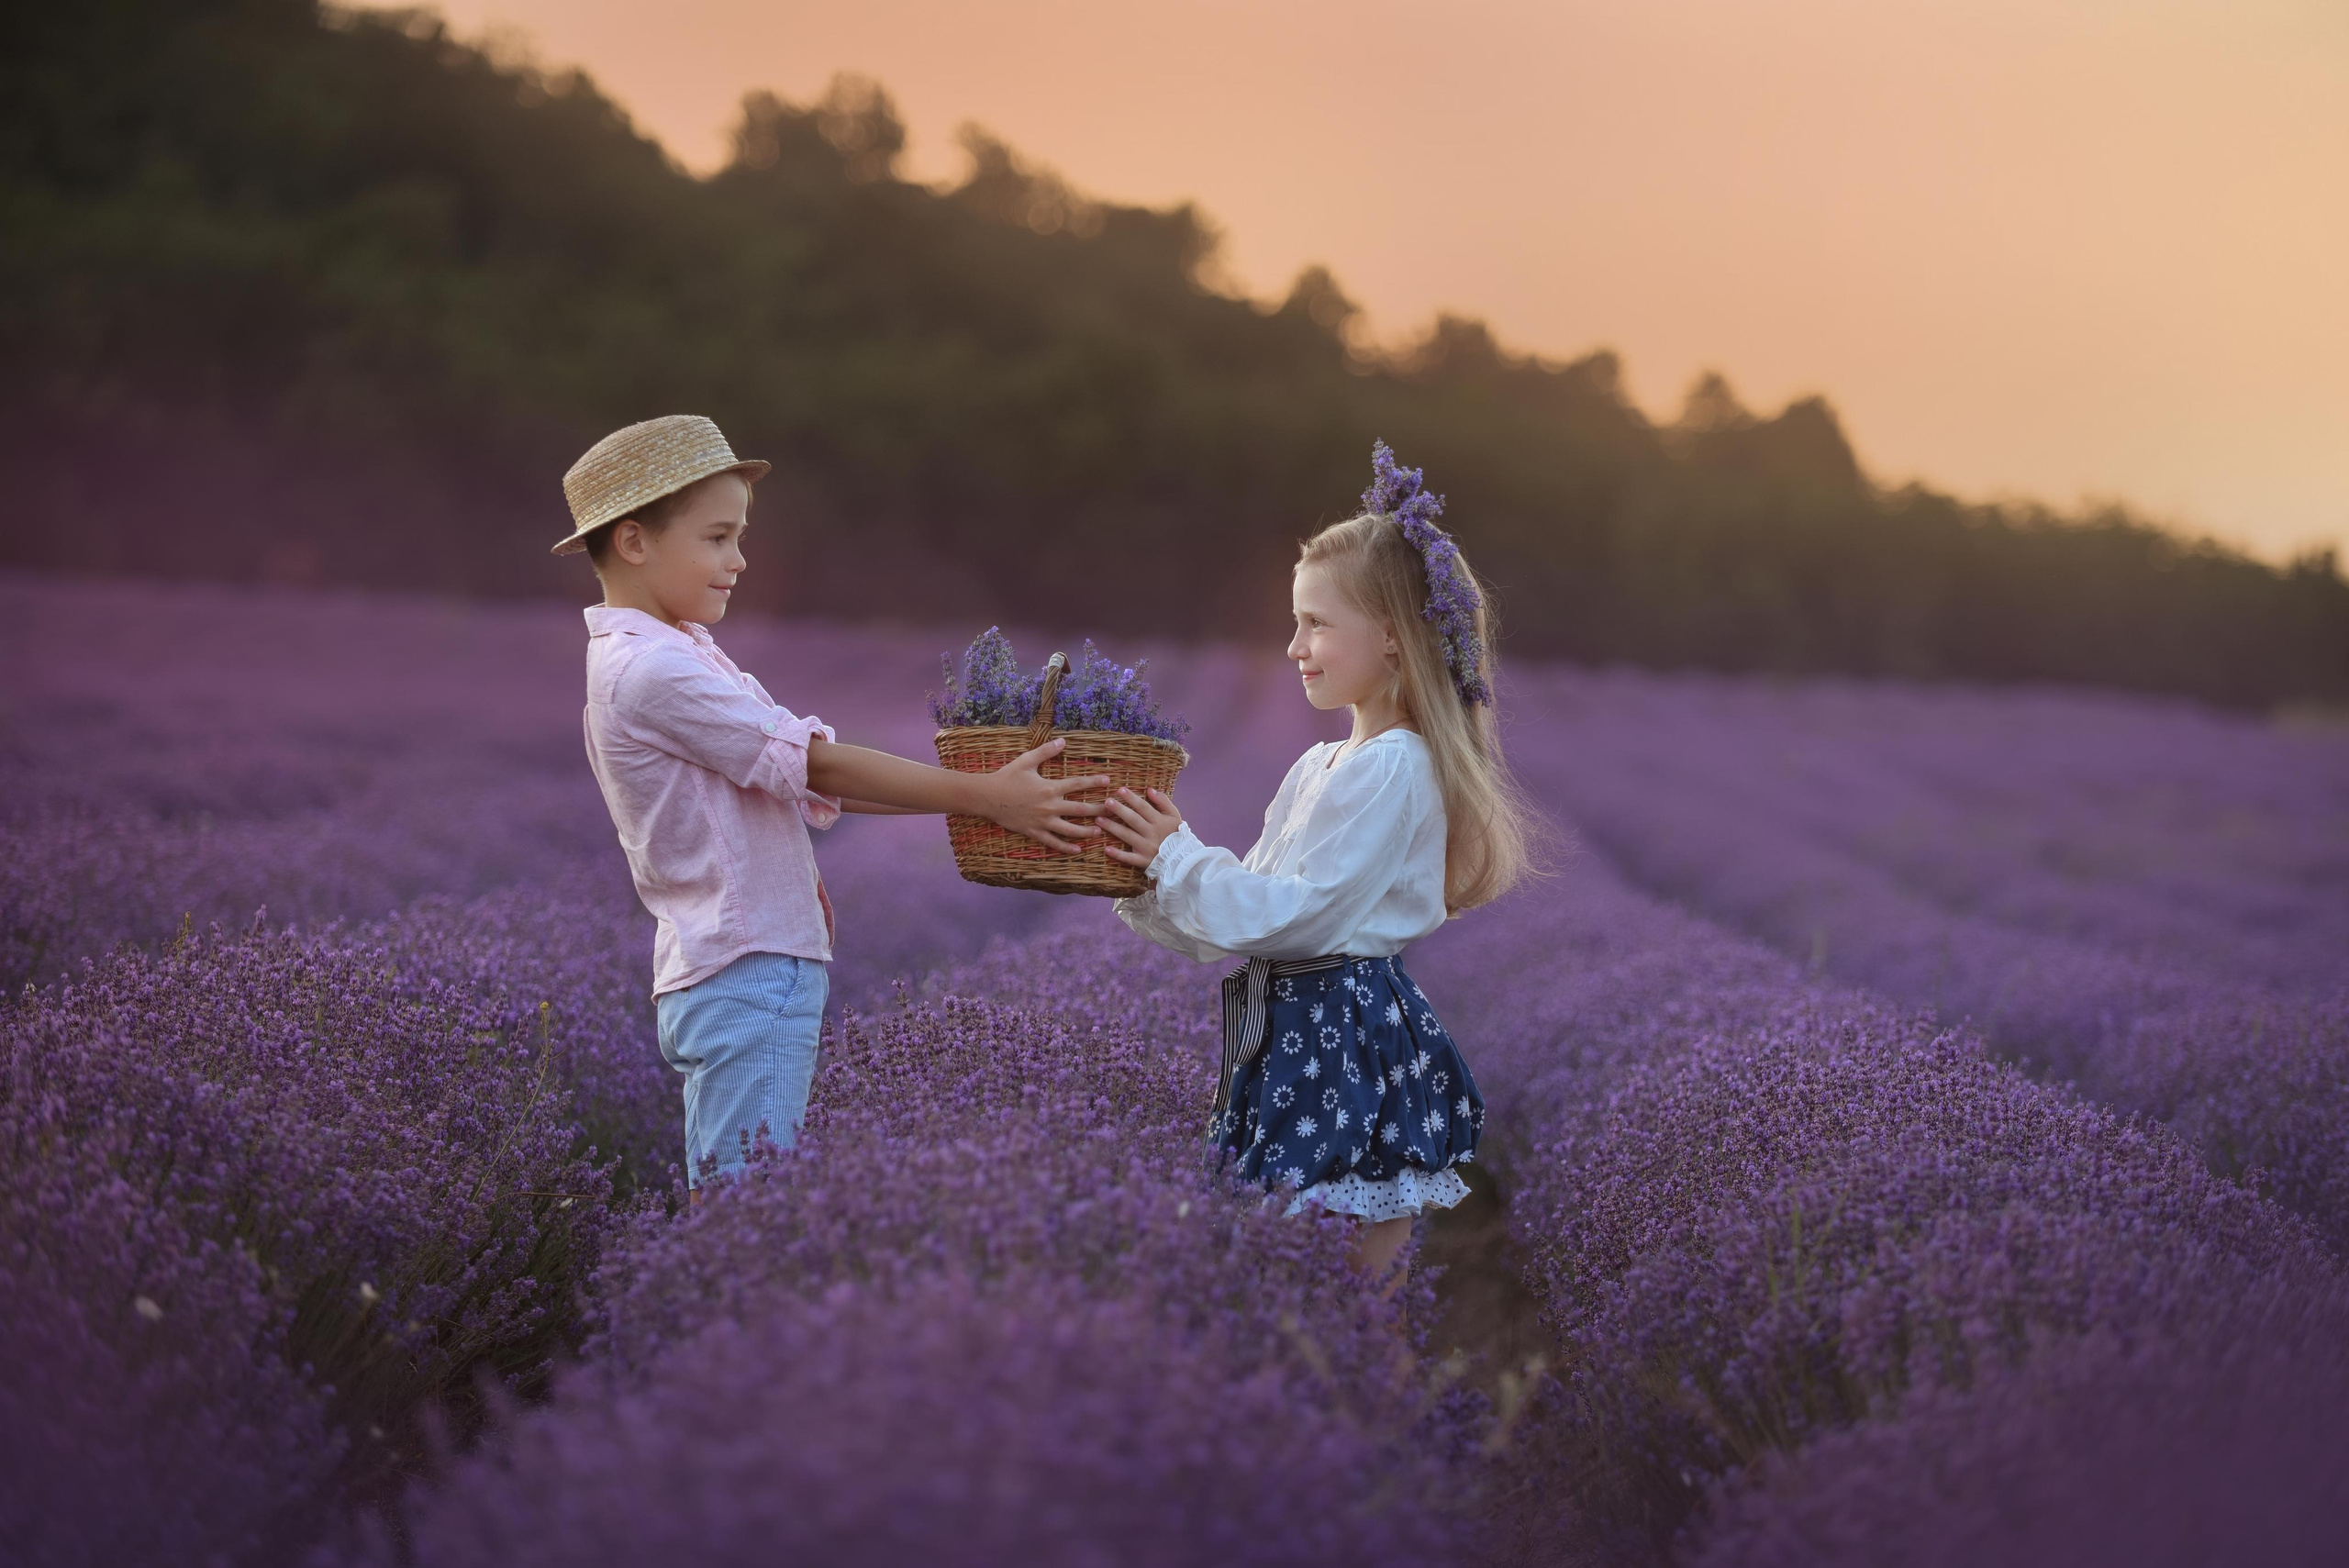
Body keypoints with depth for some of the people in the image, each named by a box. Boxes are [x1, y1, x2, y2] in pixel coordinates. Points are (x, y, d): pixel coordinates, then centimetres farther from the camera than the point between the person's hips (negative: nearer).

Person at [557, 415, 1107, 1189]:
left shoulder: (675, 656, 17)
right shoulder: (652, 670, -16)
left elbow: (803, 783, 15)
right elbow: (817, 764, -19)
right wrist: (981, 795, -17)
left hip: (716, 981, 11)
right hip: (749, 978, -11)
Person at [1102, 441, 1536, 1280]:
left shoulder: (1394, 769, -13)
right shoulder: (1318, 766, 15)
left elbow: (1296, 912, -18)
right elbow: (1251, 915, 14)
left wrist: (1179, 857, -13)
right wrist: (1146, 880, 6)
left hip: (1355, 1042, -9)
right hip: (1292, 1033, 9)